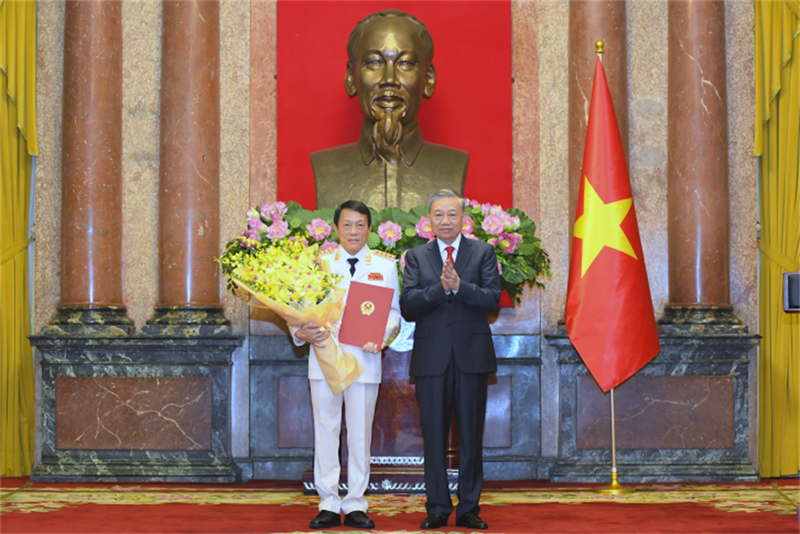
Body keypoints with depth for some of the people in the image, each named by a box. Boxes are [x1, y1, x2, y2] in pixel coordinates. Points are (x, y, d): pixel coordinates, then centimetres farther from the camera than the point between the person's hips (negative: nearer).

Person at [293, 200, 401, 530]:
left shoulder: (385, 265, 8)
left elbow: (393, 311, 6)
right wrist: (301, 332, -14)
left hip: (365, 358, 0)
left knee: (360, 434, 4)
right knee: (325, 431, 3)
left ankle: (356, 505, 12)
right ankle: (329, 505, 11)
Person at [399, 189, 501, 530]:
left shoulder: (483, 252, 6)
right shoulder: (416, 256, 8)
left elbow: (493, 298, -6)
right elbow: (407, 302, -5)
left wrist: (459, 286, -20)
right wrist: (441, 288, -20)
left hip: (472, 355, 0)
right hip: (431, 357, 1)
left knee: (471, 435, 3)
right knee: (433, 435, 4)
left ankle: (469, 508, 11)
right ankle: (437, 508, 12)